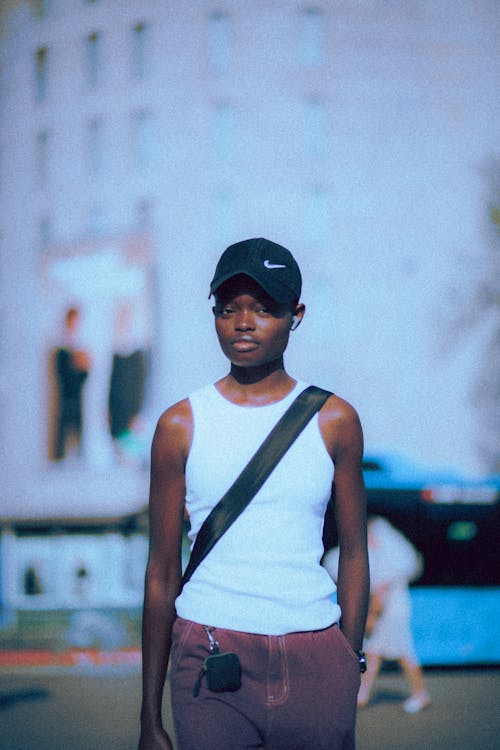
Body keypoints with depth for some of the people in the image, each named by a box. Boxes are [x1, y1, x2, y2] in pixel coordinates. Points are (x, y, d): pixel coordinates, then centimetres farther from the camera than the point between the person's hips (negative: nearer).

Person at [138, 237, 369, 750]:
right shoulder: (181, 425, 1)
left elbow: (354, 554, 8)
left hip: (315, 662, 1)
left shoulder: (334, 420, 3)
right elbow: (161, 572, 3)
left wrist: (351, 671, 4)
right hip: (211, 662, -1)